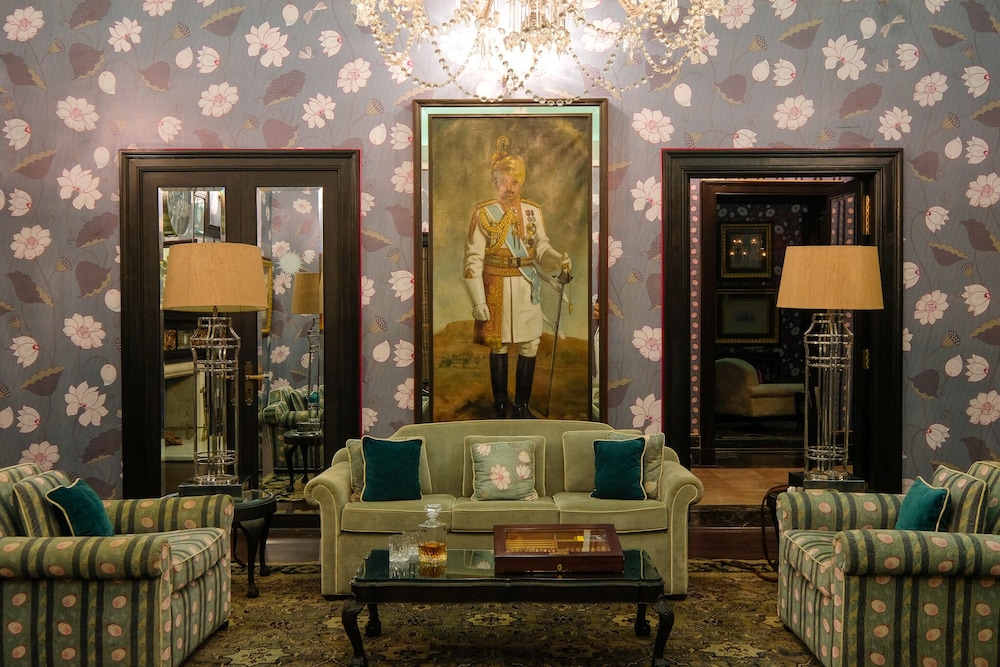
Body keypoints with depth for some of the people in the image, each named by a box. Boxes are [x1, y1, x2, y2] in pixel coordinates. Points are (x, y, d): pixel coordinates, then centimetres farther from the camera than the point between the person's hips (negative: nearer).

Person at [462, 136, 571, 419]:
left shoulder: (533, 211, 3)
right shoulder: (483, 213, -7)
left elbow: (541, 248, 4)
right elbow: (473, 260, -8)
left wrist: (559, 259, -19)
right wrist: (478, 301, -12)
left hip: (527, 289, 3)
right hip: (496, 289, -3)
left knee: (529, 347, 5)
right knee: (498, 347, 7)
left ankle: (522, 405, 19)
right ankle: (500, 406, 20)